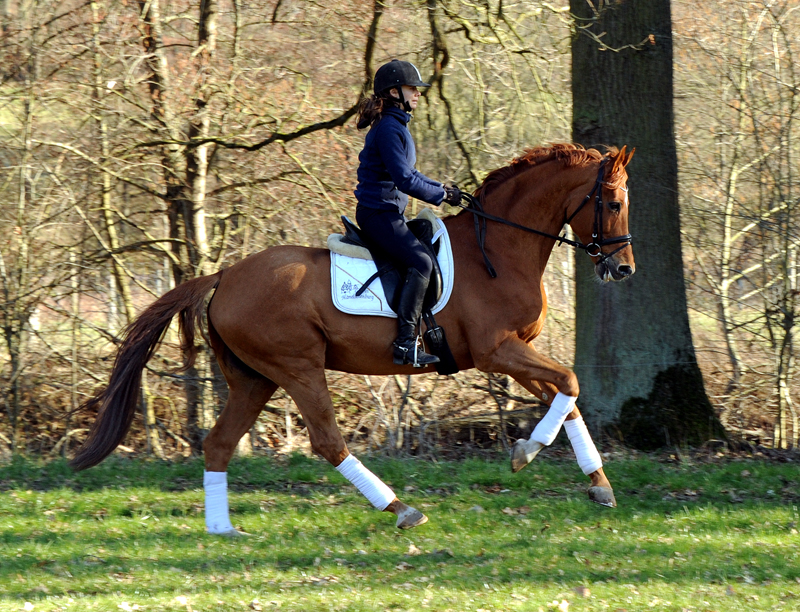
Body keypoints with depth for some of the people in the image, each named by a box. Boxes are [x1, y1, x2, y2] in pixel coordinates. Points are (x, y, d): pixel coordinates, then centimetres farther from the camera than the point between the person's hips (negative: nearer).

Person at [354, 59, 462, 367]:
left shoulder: (397, 126, 16)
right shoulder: (388, 129, -17)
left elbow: (406, 174, 24)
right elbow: (404, 179, -23)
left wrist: (441, 189, 11)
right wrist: (441, 195, -13)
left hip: (387, 214, 11)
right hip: (378, 212, -11)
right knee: (421, 261, -21)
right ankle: (405, 342, -25)